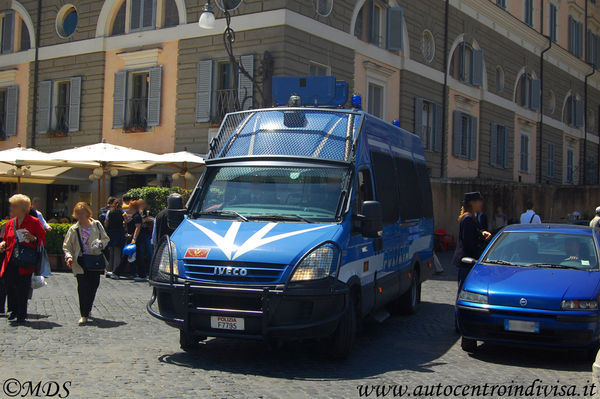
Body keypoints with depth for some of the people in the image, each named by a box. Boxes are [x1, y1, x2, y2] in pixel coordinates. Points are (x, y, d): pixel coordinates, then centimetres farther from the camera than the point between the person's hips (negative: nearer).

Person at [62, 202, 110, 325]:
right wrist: (69, 256, -11)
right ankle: (84, 315, -8)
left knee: (94, 285, 6)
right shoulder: (73, 229, 4)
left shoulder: (97, 225, 5)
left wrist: (101, 243, -8)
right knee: (83, 287, -11)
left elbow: (106, 239, 15)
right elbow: (66, 246, 8)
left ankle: (87, 310, 27)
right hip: (80, 263, -2)